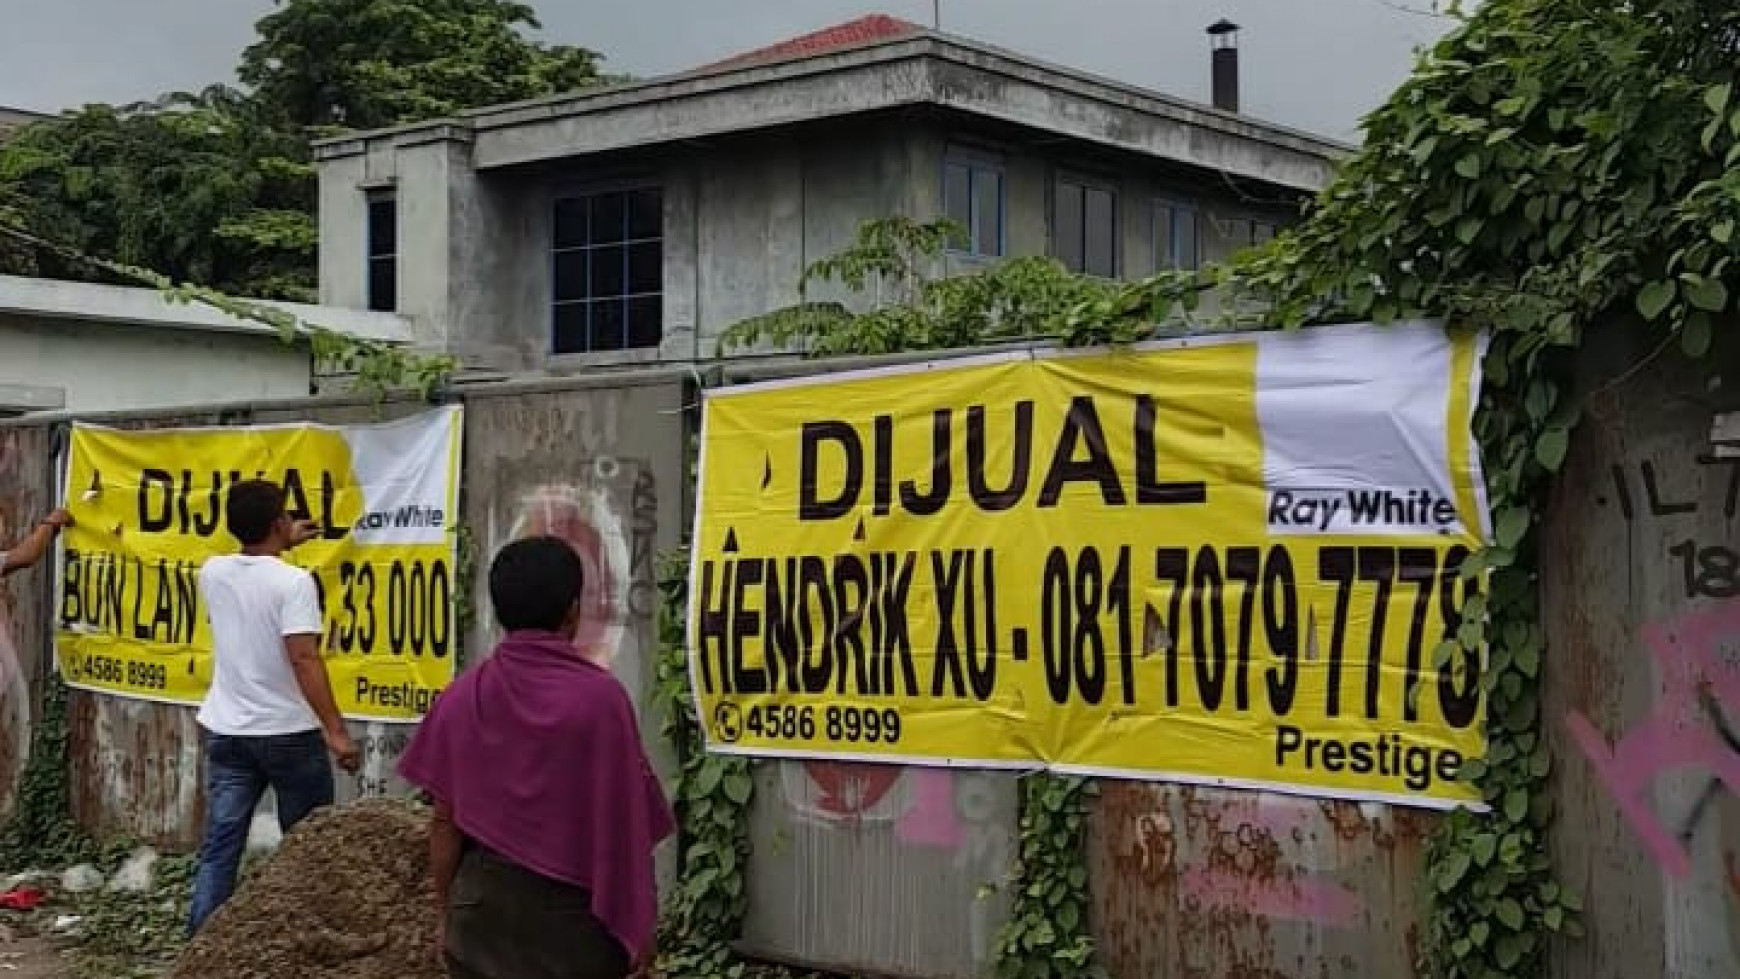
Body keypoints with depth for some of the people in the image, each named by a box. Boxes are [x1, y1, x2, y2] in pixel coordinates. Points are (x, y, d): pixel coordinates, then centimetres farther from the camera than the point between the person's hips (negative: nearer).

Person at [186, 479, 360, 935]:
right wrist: (335, 729, -22)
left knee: (218, 848, 6)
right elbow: (304, 658, -23)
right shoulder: (293, 581, -16)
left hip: (226, 732, 5)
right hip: (289, 733, -5)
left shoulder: (212, 572, 3)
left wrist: (282, 545, 39)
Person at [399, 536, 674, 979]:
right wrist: (640, 923, -1)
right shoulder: (600, 696, -14)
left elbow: (445, 820, 0)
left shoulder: (463, 695, -5)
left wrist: (445, 912, 12)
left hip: (483, 904, 3)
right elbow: (625, 822, -10)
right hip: (573, 909, -3)